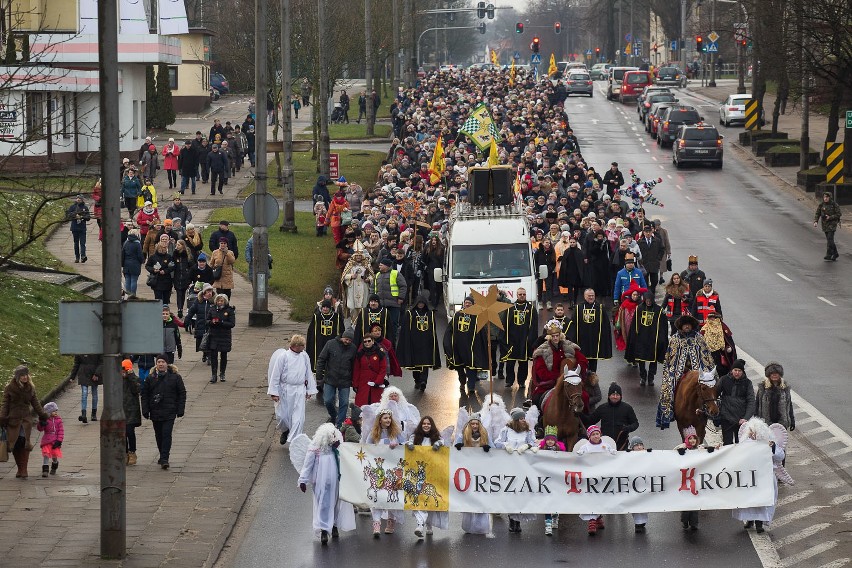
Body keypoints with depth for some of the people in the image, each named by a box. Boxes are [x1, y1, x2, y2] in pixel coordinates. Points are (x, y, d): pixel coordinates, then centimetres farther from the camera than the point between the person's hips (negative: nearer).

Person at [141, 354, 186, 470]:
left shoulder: (175, 377, -1)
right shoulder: (150, 378, 5)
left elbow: (182, 394, 3)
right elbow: (145, 394, 8)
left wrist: (180, 409, -3)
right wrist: (145, 410, 0)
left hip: (169, 412, -3)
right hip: (155, 412, 3)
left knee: (166, 434, -11)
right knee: (159, 435, 11)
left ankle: (164, 459, -12)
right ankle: (162, 456, 25)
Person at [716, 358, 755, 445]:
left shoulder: (747, 383, 0)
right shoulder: (724, 380, 2)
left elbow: (751, 401, -6)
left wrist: (746, 418, -19)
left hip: (741, 419, 0)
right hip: (726, 418, 0)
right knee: (727, 444, 2)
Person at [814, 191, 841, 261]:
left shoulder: (834, 204, -9)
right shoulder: (821, 205, 2)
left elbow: (839, 213, -8)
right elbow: (817, 214, 0)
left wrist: (830, 217, -18)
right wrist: (815, 221, -17)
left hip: (832, 223, -5)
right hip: (825, 224, 5)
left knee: (830, 238, -16)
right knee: (830, 239, 11)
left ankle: (829, 255, -16)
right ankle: (835, 254, 26)